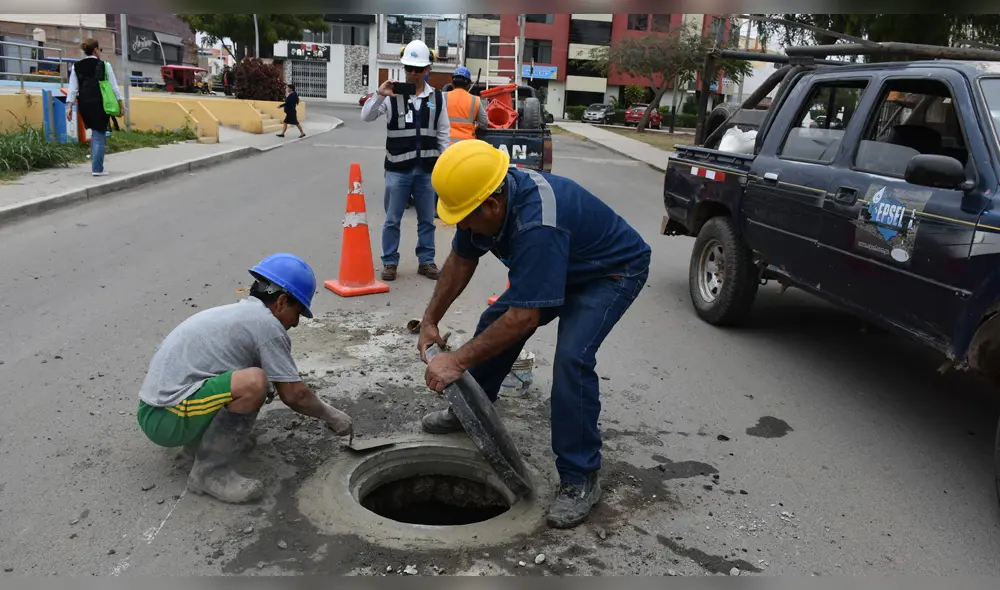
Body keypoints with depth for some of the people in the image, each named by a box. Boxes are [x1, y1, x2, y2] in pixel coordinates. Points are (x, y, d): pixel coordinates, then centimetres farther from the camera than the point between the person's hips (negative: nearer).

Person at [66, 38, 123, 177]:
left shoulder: (76, 67, 7)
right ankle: (97, 169, -4)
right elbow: (114, 86, -4)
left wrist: (70, 106, 4)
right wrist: (120, 103, 3)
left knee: (95, 133, 21)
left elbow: (72, 88, 3)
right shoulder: (104, 65, -3)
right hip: (100, 104, -4)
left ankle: (94, 165, 23)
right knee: (99, 135, 0)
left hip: (85, 105, 4)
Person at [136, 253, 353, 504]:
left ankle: (200, 438, 16)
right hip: (166, 418, -10)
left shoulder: (234, 312, 14)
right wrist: (331, 415, 6)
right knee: (253, 382, -29)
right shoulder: (266, 323, -11)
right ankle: (210, 471, -15)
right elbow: (293, 394, -8)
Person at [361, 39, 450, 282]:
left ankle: (426, 261, 24)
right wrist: (379, 95, -25)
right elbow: (367, 117, -10)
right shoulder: (393, 94, -2)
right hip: (398, 168, -2)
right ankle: (390, 262, 18)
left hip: (427, 169, 2)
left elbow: (443, 134, 9)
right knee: (392, 219, 6)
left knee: (427, 219, 11)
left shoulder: (437, 97, 5)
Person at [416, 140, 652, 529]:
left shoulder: (537, 225, -41)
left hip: (611, 271, -8)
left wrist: (458, 361, -34)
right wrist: (431, 320, 0)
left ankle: (580, 478, -12)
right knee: (495, 322, 8)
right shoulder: (485, 194, -16)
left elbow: (525, 318, -40)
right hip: (555, 269, 9)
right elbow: (461, 261, 1)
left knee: (572, 358, -26)